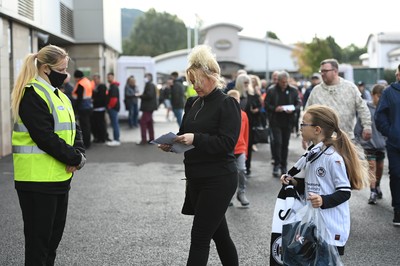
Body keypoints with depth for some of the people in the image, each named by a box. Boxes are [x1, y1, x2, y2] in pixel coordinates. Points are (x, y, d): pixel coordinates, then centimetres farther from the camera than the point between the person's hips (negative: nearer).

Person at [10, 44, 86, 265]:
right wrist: (74, 158, -13)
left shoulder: (59, 95, 15)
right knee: (39, 238, -1)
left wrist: (79, 155, -3)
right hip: (38, 179, -9)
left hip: (60, 177, 9)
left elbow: (73, 129, 16)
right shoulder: (32, 95, -14)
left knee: (55, 233, 16)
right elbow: (45, 137, -21)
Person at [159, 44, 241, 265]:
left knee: (200, 238, -7)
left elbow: (227, 142, -19)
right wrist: (171, 143, -4)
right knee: (219, 234, 17)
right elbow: (185, 134, 17)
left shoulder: (227, 104, -10)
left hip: (218, 180, -7)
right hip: (196, 179, 7)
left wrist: (195, 139, -28)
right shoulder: (192, 104, 12)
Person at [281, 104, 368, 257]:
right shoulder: (312, 154, 10)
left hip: (331, 227, -9)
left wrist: (324, 201, -30)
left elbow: (344, 192, -16)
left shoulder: (334, 158, -18)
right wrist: (295, 182, 4)